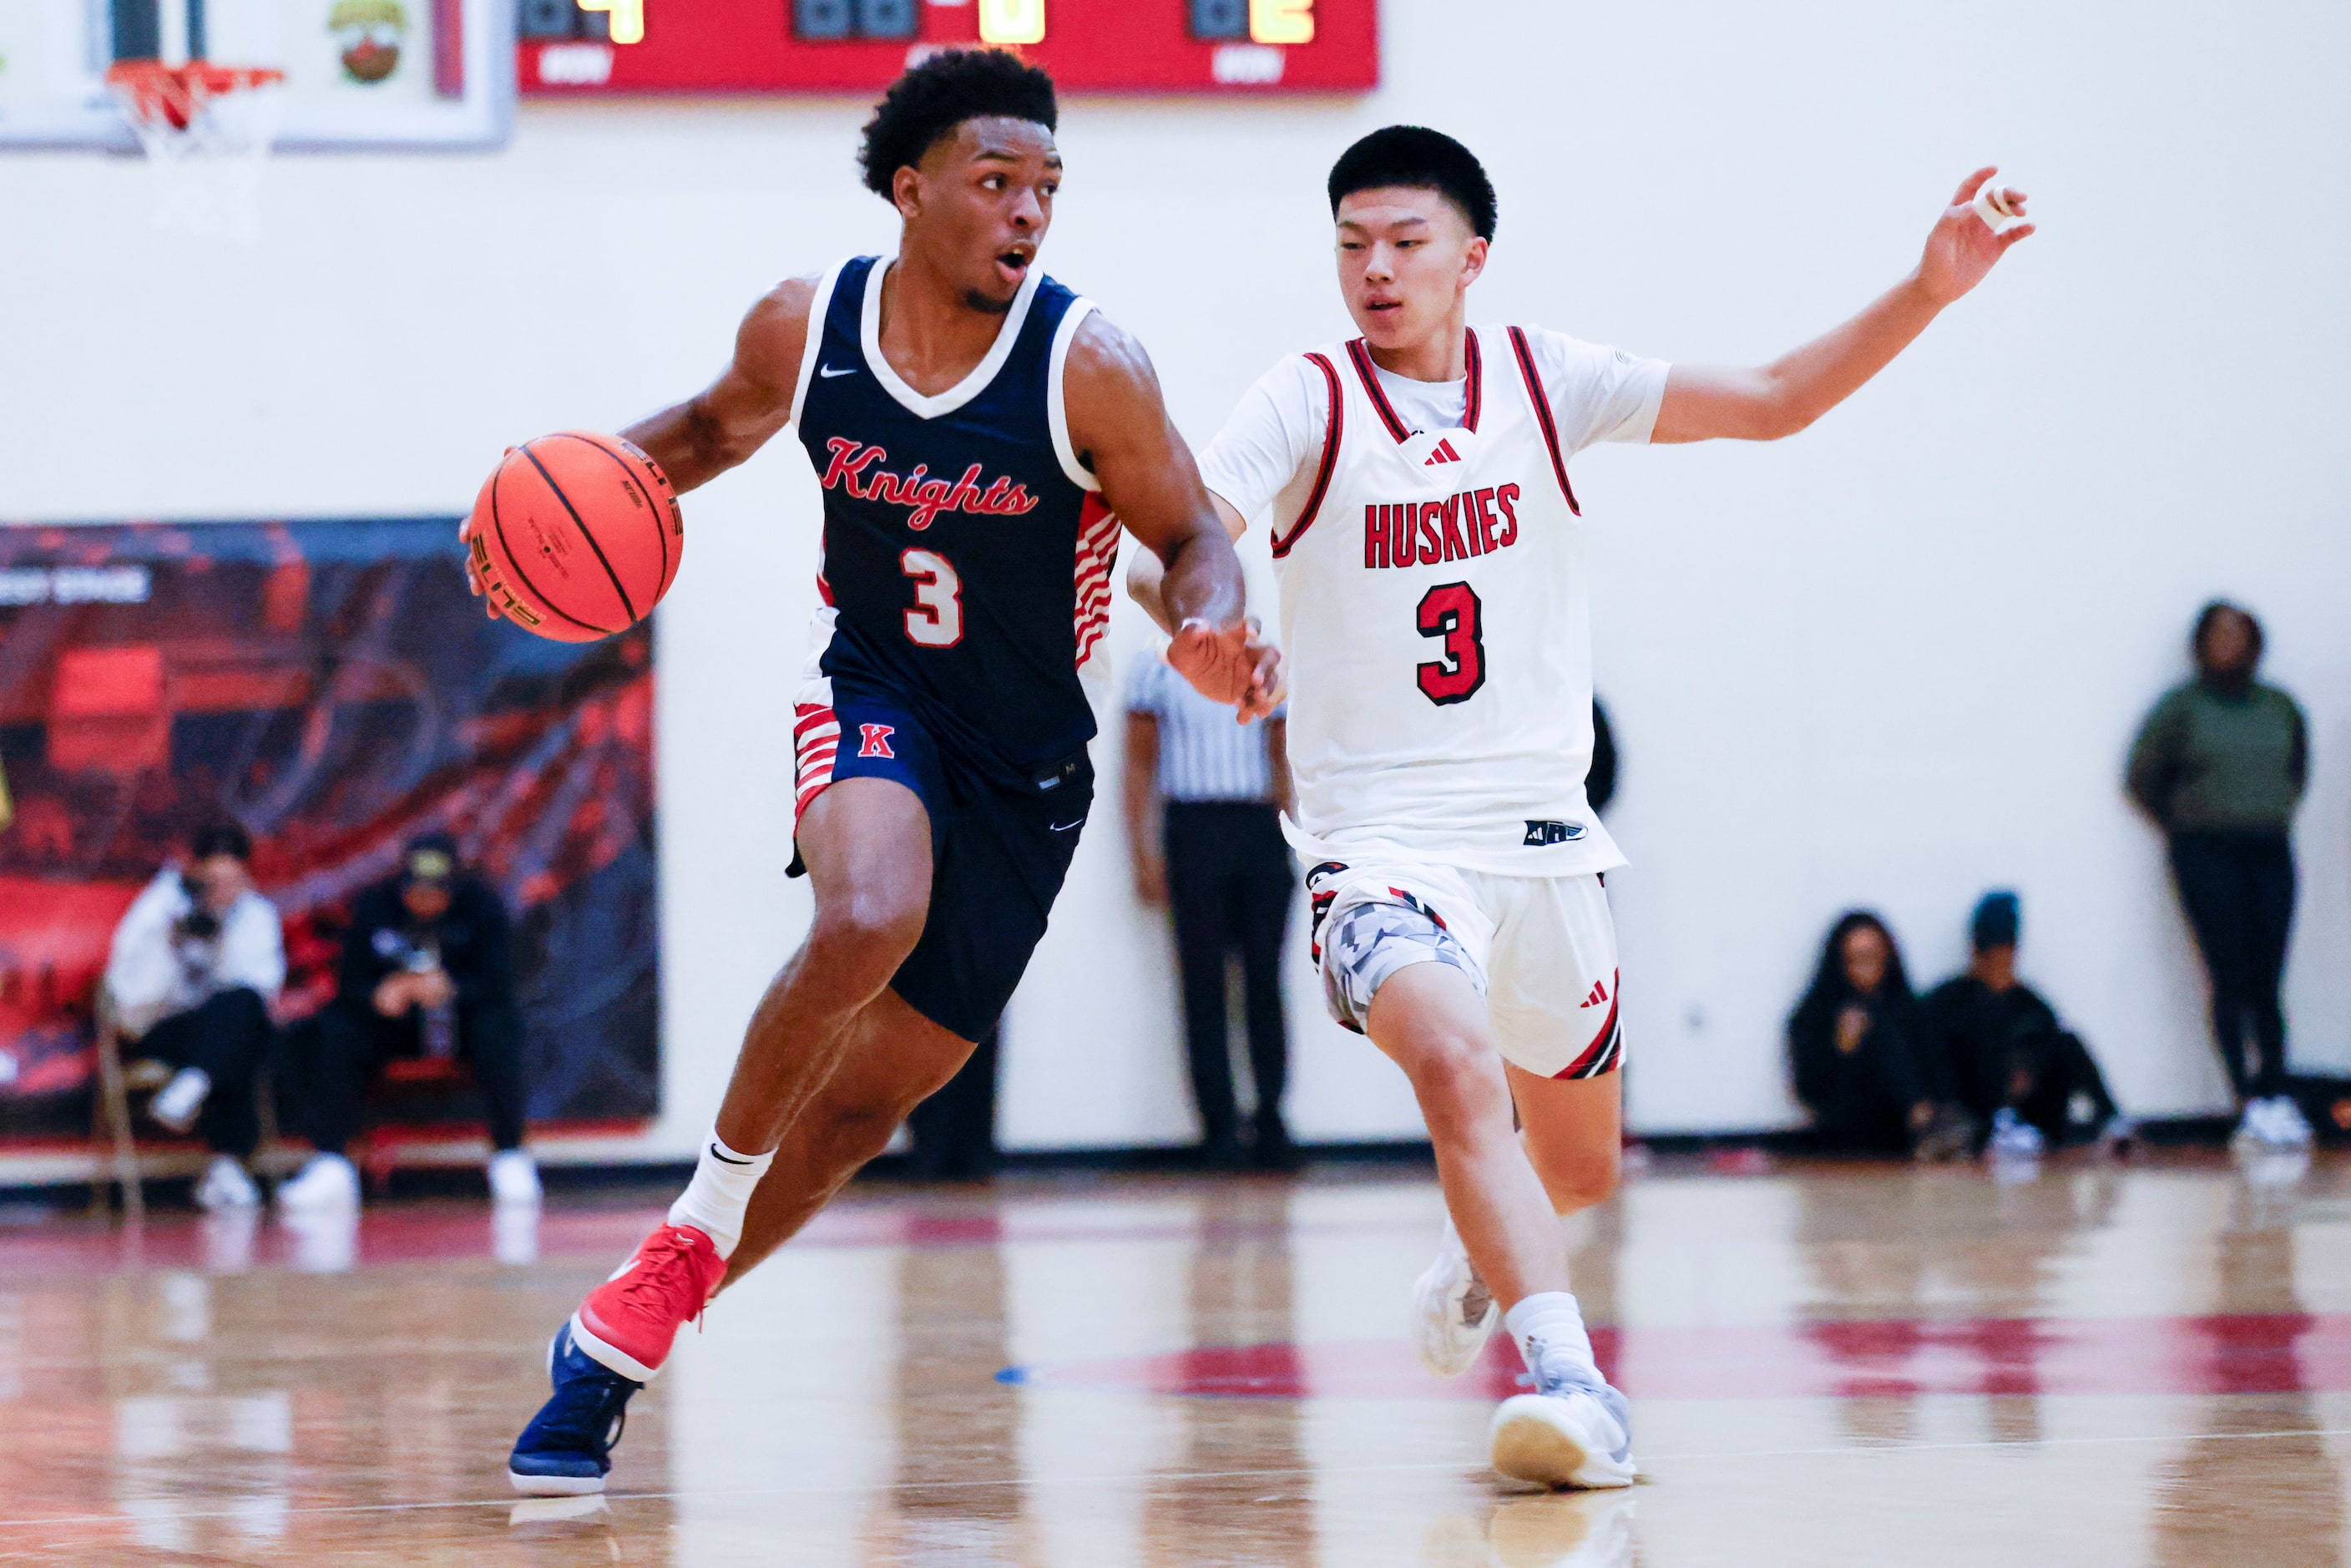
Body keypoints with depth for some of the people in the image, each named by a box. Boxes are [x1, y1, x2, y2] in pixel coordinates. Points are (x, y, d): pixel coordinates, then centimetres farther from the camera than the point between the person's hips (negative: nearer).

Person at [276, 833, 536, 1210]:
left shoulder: (482, 904, -11)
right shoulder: (373, 905, -7)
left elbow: (497, 983, -19)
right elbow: (350, 981, -10)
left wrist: (450, 988, -39)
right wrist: (378, 994, -34)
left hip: (462, 1016, -1)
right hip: (393, 1023, 1)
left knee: (498, 1024, -34)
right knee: (336, 1028, -26)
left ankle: (510, 1160, -26)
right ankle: (329, 1167, -28)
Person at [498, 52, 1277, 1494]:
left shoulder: (1086, 367, -17)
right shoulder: (806, 328, -8)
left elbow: (1190, 533, -7)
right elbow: (720, 427, 13)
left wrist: (1213, 629, -29)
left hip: (1026, 762, 0)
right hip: (873, 688, 0)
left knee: (862, 1104, 2)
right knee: (868, 920, -34)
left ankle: (620, 1339, 19)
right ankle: (693, 1225, -15)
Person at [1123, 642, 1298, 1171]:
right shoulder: (1158, 670, 4)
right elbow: (1139, 766, 4)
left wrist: (1292, 843, 9)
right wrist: (1143, 859, -3)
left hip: (1261, 830, 3)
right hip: (1193, 826, -3)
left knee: (1265, 983, 0)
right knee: (1204, 985, -2)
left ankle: (1271, 1124, 5)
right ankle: (1221, 1132, 0)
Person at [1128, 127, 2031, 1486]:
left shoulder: (1541, 380, 2)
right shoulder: (1308, 404, -7)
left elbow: (1774, 402, 3)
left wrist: (1927, 293, -8)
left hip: (1542, 833, 4)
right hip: (1384, 835, -4)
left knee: (1581, 1168, 17)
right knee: (1455, 1062, -34)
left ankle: (1486, 1252, 52)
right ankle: (1573, 1388, -38)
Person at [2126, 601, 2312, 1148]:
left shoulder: (2280, 708, 12)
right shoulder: (2181, 708, 1)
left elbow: (2297, 772, 26)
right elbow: (2142, 777, 5)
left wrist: (2276, 814, 13)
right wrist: (2185, 826, 6)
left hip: (2271, 851, 3)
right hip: (2207, 855, -3)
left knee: (2268, 982, 0)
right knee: (2231, 979, -9)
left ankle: (2277, 1096, 0)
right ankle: (2251, 1103, -11)